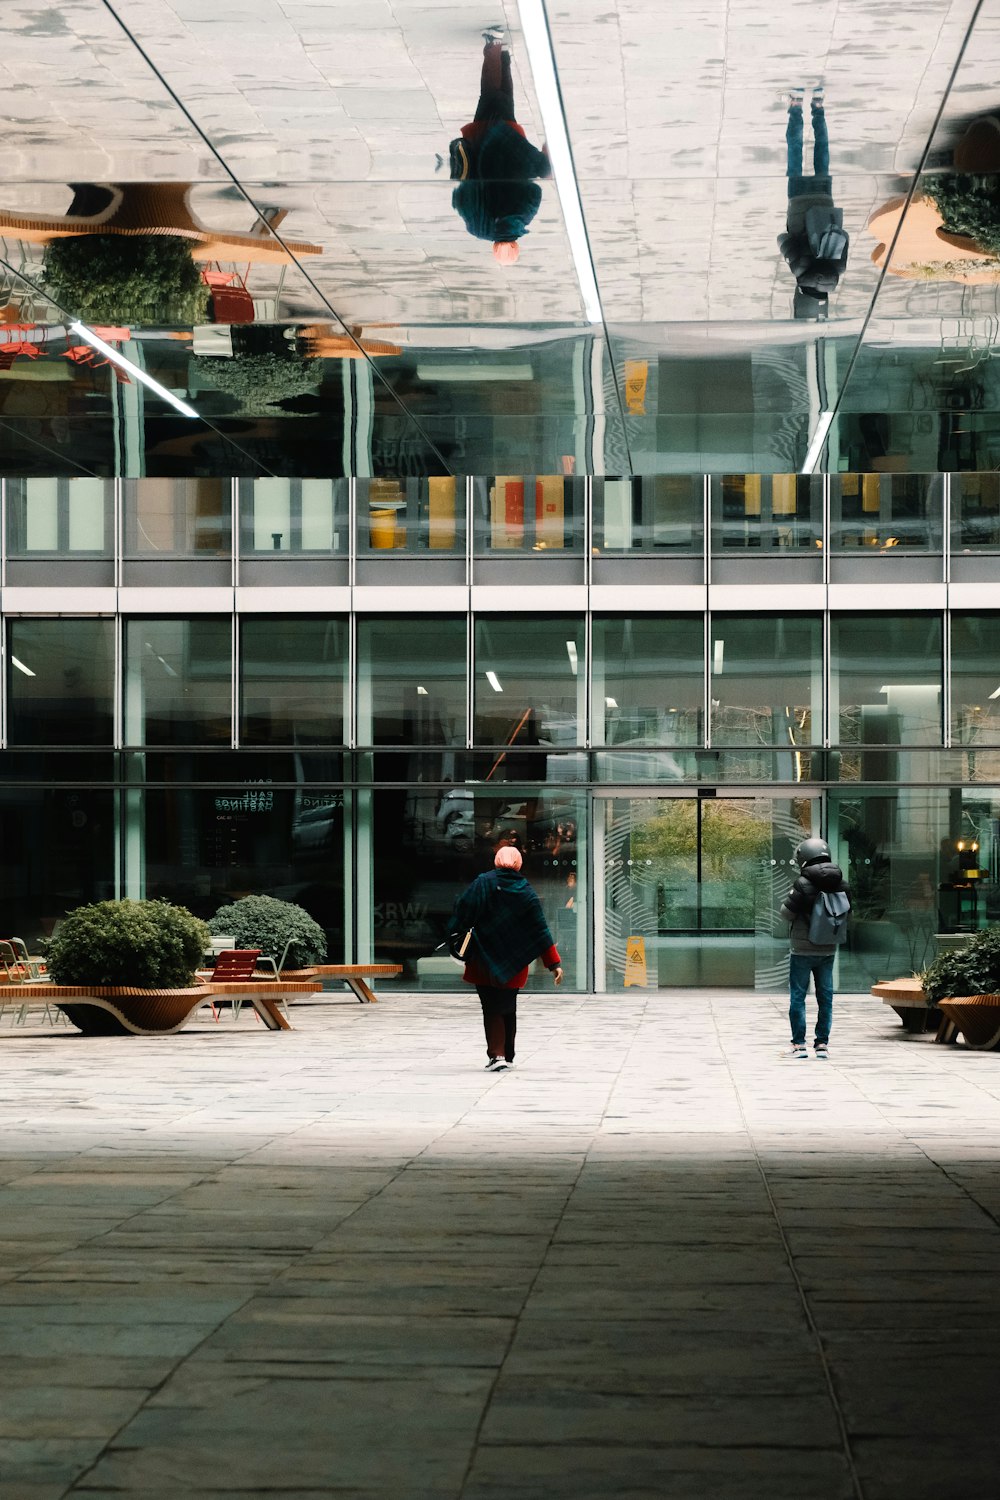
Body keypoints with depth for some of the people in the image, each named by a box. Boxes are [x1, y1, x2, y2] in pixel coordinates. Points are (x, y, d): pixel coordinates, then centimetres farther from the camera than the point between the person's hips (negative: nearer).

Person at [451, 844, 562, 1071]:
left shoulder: (483, 883, -8)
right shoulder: (525, 891, -1)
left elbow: (463, 910, -14)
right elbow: (541, 931, -1)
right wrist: (554, 963, 0)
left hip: (484, 959, -3)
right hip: (514, 963, 3)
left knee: (492, 1009, 2)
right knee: (508, 1008, 16)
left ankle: (496, 1054, -13)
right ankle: (507, 1056, 22)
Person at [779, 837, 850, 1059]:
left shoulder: (803, 884, -19)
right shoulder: (840, 884, -2)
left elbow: (787, 913, -13)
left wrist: (790, 897, 4)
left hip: (803, 950, -5)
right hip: (828, 949, 5)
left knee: (797, 996, 5)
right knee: (825, 996, 11)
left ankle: (799, 1044, 3)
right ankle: (822, 1043, 11)